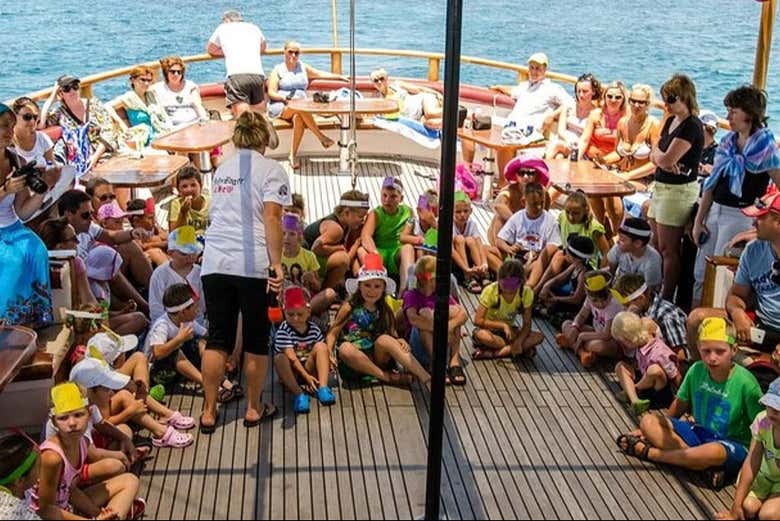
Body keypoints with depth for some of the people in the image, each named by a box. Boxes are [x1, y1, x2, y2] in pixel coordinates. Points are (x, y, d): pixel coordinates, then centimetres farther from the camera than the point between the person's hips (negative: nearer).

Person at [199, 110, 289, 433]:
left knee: (217, 338, 9)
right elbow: (271, 216, -13)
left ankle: (209, 412, 12)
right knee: (256, 339, 9)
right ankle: (253, 409, 20)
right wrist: (277, 263, -16)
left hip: (215, 263, 5)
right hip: (253, 264, -5)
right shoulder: (270, 169, -1)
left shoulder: (222, 169, 18)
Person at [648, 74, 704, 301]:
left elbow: (666, 160, -22)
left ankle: (667, 299, 4)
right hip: (661, 186, 9)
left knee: (668, 249, -3)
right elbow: (655, 156, 10)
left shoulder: (691, 127, -16)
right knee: (656, 244, 15)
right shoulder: (670, 121, 12)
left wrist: (659, 155, -1)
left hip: (679, 190, -9)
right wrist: (663, 158, -11)